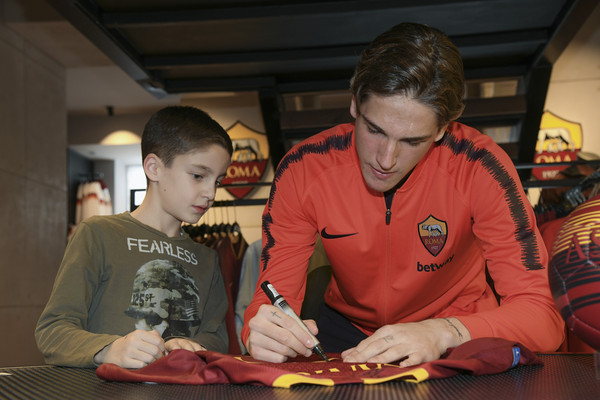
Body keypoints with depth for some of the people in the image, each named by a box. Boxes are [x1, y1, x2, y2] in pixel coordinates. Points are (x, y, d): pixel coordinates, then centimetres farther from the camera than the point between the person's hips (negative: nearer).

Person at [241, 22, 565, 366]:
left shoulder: (478, 169, -24)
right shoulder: (302, 170, -18)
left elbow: (542, 316, -25)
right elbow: (276, 295, -14)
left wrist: (444, 334, -42)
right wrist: (263, 333, -37)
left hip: (458, 330, -1)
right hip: (348, 324, 2)